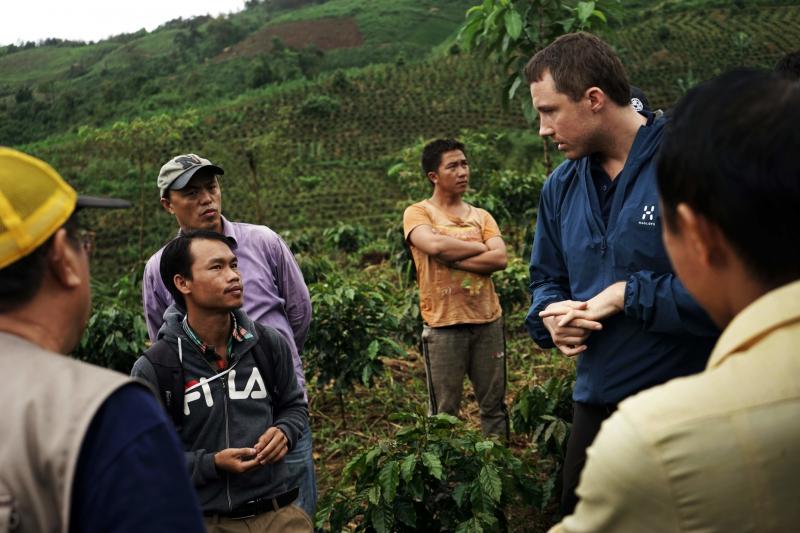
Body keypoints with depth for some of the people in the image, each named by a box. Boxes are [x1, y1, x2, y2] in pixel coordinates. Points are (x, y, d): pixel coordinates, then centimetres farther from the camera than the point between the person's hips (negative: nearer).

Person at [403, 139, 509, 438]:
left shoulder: (481, 217, 13)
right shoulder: (418, 213, 2)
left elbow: (500, 259, -2)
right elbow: (435, 245, -19)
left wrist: (453, 258, -11)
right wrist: (480, 248, -5)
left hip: (488, 320, 4)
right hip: (444, 324, -4)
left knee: (494, 405, 11)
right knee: (444, 412, 2)